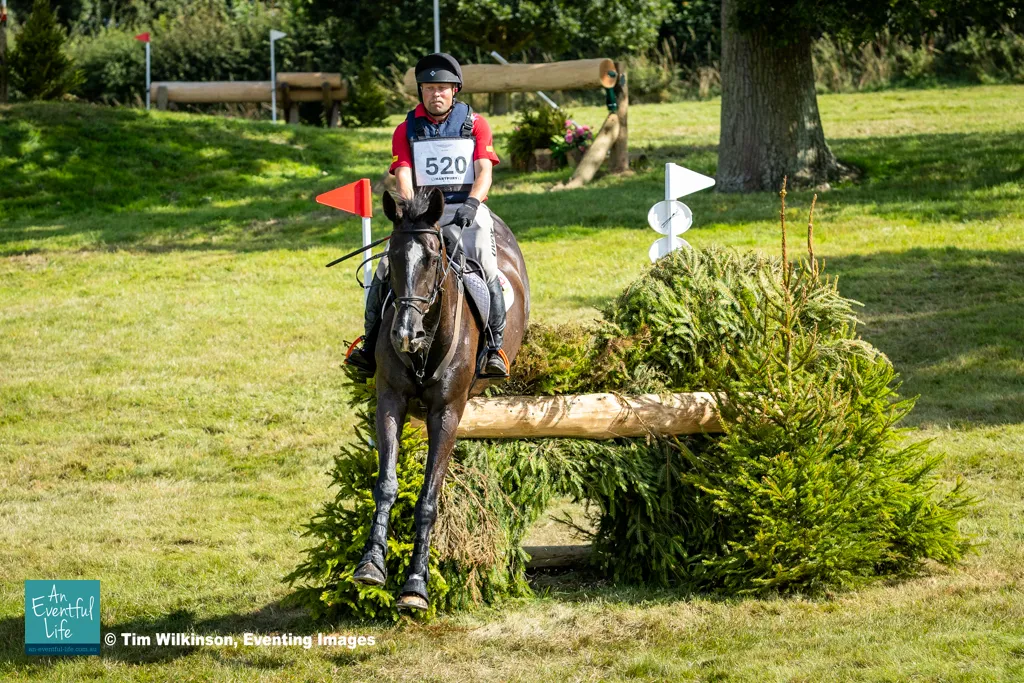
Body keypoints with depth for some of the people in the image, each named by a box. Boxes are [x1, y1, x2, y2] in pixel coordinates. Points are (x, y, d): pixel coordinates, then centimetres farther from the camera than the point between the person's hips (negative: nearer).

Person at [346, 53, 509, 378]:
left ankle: (494, 350, -19)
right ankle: (370, 346, -4)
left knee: (486, 271, -22)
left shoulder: (475, 124, 7)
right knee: (387, 270, -13)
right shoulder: (407, 130, 10)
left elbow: (484, 171, -3)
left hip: (467, 208, -1)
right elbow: (403, 174, -2)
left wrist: (472, 202, -23)